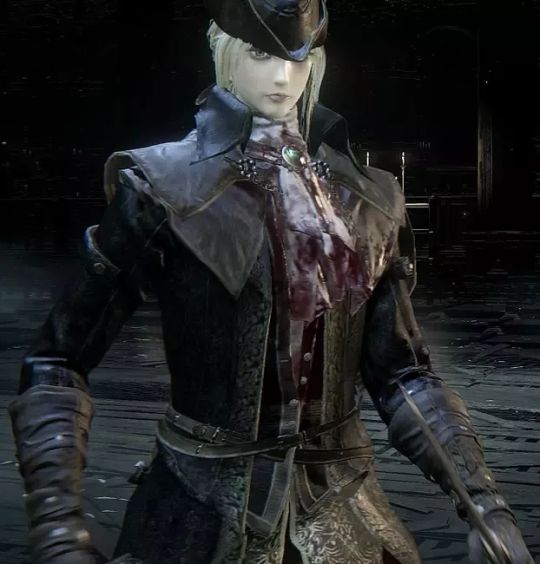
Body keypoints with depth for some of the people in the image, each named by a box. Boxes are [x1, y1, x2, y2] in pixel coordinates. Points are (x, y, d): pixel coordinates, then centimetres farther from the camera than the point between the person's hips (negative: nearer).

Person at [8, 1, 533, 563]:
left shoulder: (366, 201, 3)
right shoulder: (166, 188, -9)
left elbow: (399, 373, 6)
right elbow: (57, 362, -8)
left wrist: (484, 501, -3)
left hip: (343, 513, 4)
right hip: (204, 516, -3)